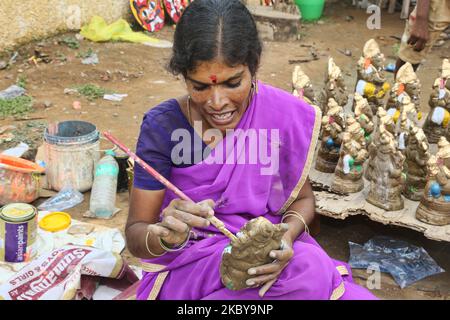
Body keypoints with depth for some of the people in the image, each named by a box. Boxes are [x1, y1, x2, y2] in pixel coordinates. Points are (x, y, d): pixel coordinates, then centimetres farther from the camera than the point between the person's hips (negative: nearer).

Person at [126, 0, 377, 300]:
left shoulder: (284, 114, -8)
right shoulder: (163, 126, -13)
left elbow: (302, 198, 5)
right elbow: (136, 232, -8)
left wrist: (287, 235, -18)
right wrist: (165, 237, -32)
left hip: (267, 257, 3)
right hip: (189, 263, -3)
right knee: (309, 268, -28)